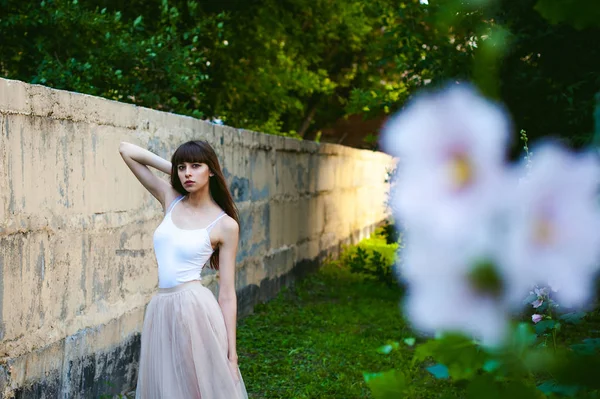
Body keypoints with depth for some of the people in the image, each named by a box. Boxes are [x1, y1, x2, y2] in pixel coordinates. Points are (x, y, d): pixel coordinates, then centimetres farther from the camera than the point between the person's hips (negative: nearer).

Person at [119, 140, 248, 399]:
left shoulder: (225, 225, -4)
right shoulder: (171, 200, 7)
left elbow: (227, 292, -4)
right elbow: (126, 150, 11)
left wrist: (231, 351, -6)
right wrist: (171, 169, 7)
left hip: (196, 310, -5)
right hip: (161, 310, 5)